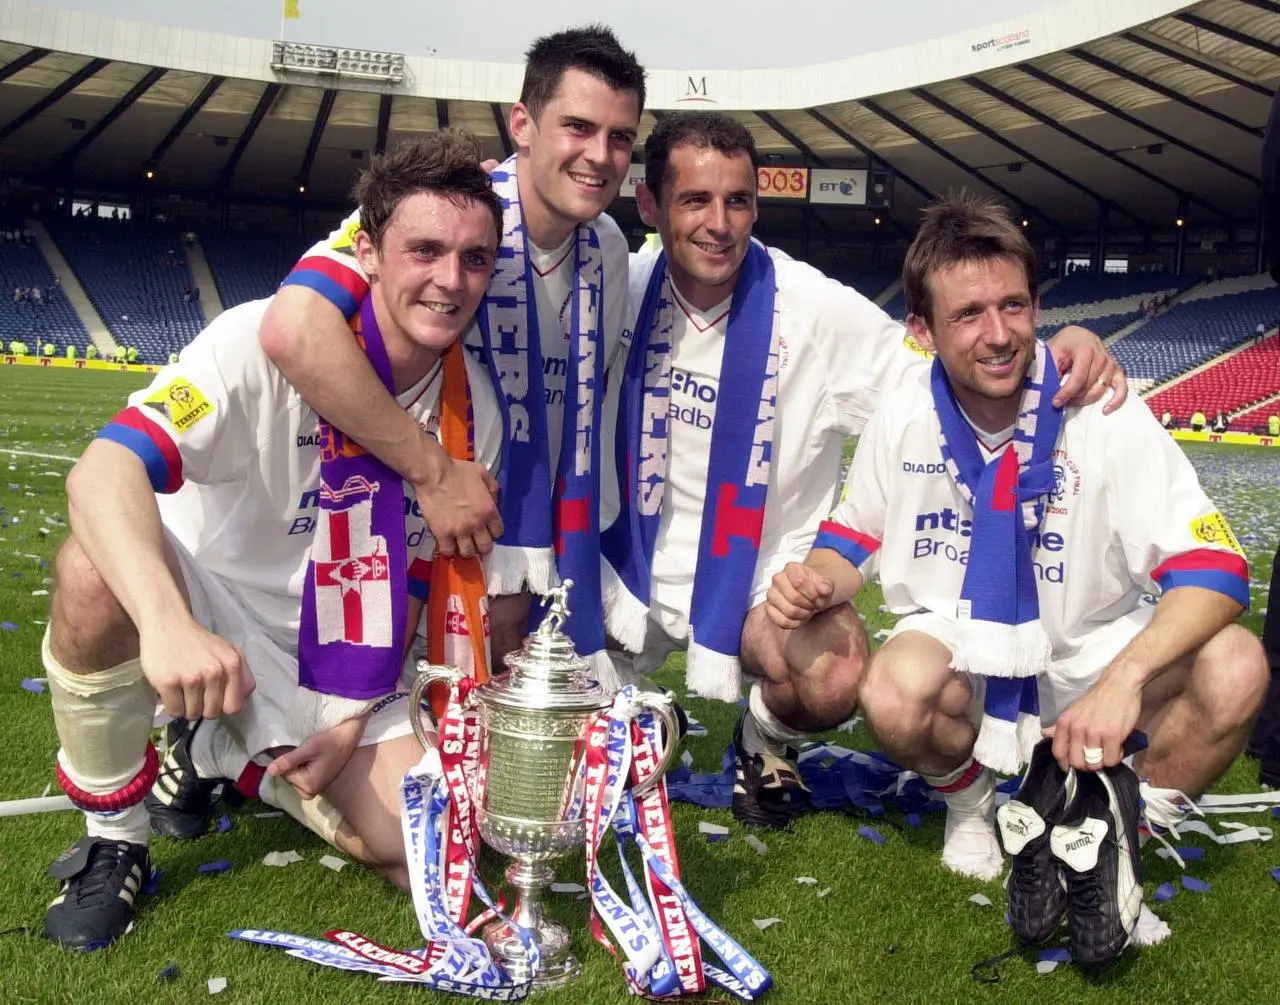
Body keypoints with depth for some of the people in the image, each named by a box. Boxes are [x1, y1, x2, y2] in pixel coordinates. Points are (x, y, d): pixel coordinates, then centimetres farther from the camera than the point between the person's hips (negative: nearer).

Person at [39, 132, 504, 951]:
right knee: (96, 570, -38)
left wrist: (354, 720, -4)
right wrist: (168, 622, -52)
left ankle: (231, 760, 16)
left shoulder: (475, 412, -7)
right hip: (205, 611, -4)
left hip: (334, 663, 4)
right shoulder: (268, 340, -22)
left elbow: (413, 576, 3)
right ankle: (112, 838, -11)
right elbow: (105, 469, -34)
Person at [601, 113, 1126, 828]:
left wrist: (1062, 349, -29)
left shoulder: (815, 308, -14)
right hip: (634, 562, 4)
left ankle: (767, 738, 10)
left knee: (834, 681, -30)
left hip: (765, 574, -3)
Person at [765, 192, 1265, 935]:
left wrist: (1126, 676, -37)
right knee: (894, 696, -35)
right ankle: (969, 797, 2)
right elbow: (854, 538, 6)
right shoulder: (902, 422, -9)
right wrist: (821, 579, -20)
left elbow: (1214, 566, -20)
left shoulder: (1107, 417, -17)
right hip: (960, 648, 1)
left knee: (1234, 669, -29)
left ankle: (1121, 828, -2)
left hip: (1092, 650, 0)